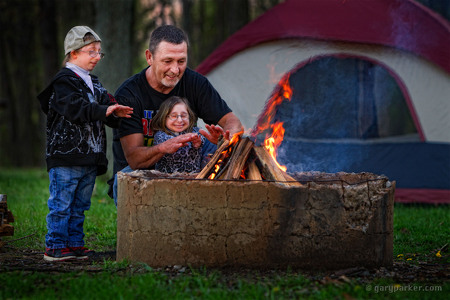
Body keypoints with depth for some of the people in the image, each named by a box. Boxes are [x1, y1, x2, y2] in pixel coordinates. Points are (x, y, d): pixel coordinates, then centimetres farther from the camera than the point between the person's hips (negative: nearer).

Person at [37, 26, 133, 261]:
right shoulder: (64, 81, -9)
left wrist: (116, 113, -6)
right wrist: (105, 111, -30)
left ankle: (75, 243, 20)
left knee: (80, 205, 13)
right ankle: (55, 246, 1)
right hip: (66, 156, -8)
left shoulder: (93, 83, 19)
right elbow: (75, 108, -23)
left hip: (89, 158, 8)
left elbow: (105, 103, 17)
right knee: (61, 204, -5)